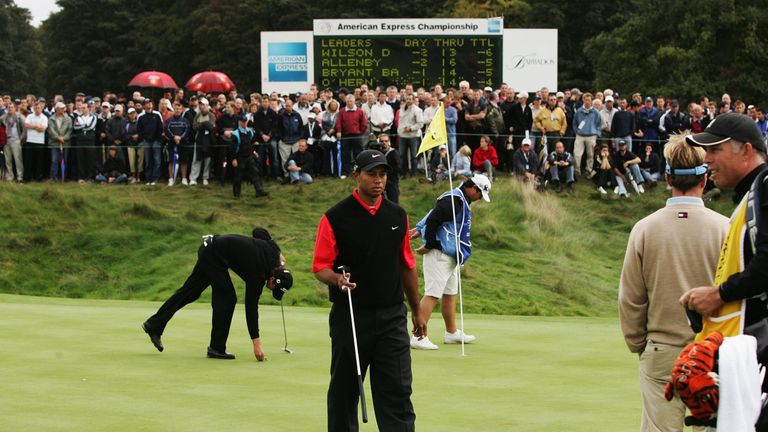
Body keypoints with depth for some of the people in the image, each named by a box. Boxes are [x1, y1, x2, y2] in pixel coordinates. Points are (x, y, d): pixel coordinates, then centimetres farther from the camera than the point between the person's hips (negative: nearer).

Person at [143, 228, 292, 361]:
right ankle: (217, 348, -4)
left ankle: (154, 325, 19)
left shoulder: (271, 249, -8)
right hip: (213, 256, -8)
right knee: (227, 298, -9)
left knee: (190, 291, 13)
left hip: (209, 249, 8)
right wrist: (257, 343, -23)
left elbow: (258, 231, 10)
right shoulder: (257, 276, -23)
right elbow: (251, 308, -22)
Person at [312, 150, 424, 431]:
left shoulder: (398, 216, 8)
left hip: (392, 316, 3)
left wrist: (417, 311, 18)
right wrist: (337, 279, -27)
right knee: (344, 391, 7)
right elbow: (320, 267, -5)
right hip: (350, 316, -3)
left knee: (398, 392, -3)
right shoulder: (335, 218, -5)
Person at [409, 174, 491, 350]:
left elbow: (434, 213, 19)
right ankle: (418, 337, -15)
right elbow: (433, 220, -23)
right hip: (439, 255, -11)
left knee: (450, 293, 18)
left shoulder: (462, 201, 16)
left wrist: (419, 230, 8)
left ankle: (452, 332, 28)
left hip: (450, 256, 11)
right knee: (432, 294, -13)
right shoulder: (452, 200, -18)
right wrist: (428, 246, -15)